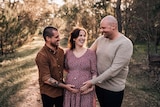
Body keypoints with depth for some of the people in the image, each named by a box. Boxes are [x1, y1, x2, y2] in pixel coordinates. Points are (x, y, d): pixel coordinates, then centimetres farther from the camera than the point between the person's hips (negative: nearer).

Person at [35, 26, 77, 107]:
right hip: (48, 93, -6)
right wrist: (65, 86, -17)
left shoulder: (60, 51, -1)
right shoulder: (42, 56, -22)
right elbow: (46, 79, -22)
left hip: (60, 90, 6)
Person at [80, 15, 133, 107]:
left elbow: (114, 69, -23)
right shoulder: (101, 39, 0)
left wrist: (93, 82, -22)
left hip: (113, 89, -5)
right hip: (99, 85, 5)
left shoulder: (125, 44, -19)